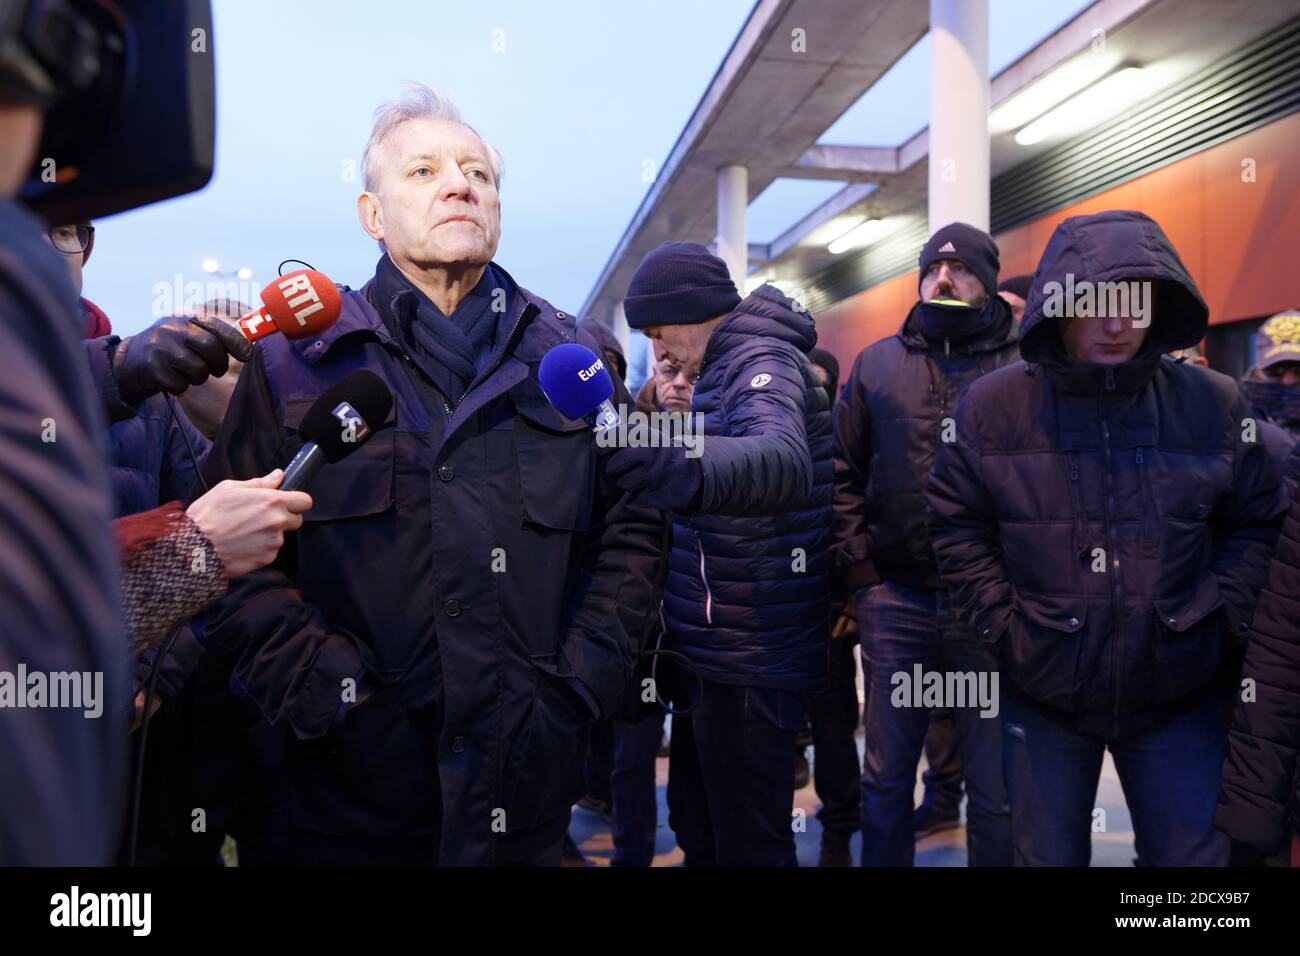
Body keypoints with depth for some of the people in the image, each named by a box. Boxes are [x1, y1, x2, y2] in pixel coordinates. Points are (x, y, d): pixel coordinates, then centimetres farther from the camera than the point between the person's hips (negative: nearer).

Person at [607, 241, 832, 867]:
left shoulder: (763, 364, -17)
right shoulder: (725, 369, 14)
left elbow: (783, 460, -40)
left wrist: (684, 467, -57)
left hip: (748, 664, -10)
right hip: (706, 649, 10)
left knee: (748, 844, 3)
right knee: (696, 828, 22)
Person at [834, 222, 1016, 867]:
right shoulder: (876, 364, 9)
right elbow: (845, 475, 9)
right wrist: (860, 573, 2)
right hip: (896, 600, 2)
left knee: (995, 789, 10)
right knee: (885, 777, 14)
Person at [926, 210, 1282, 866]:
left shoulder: (1214, 405, -4)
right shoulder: (992, 407, -8)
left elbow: (1252, 526, 6)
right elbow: (957, 527, -2)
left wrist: (1219, 621, -3)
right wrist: (1004, 626, -7)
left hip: (1179, 696, 1)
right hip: (1041, 695, 0)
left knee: (1194, 856, 12)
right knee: (1046, 855, 15)